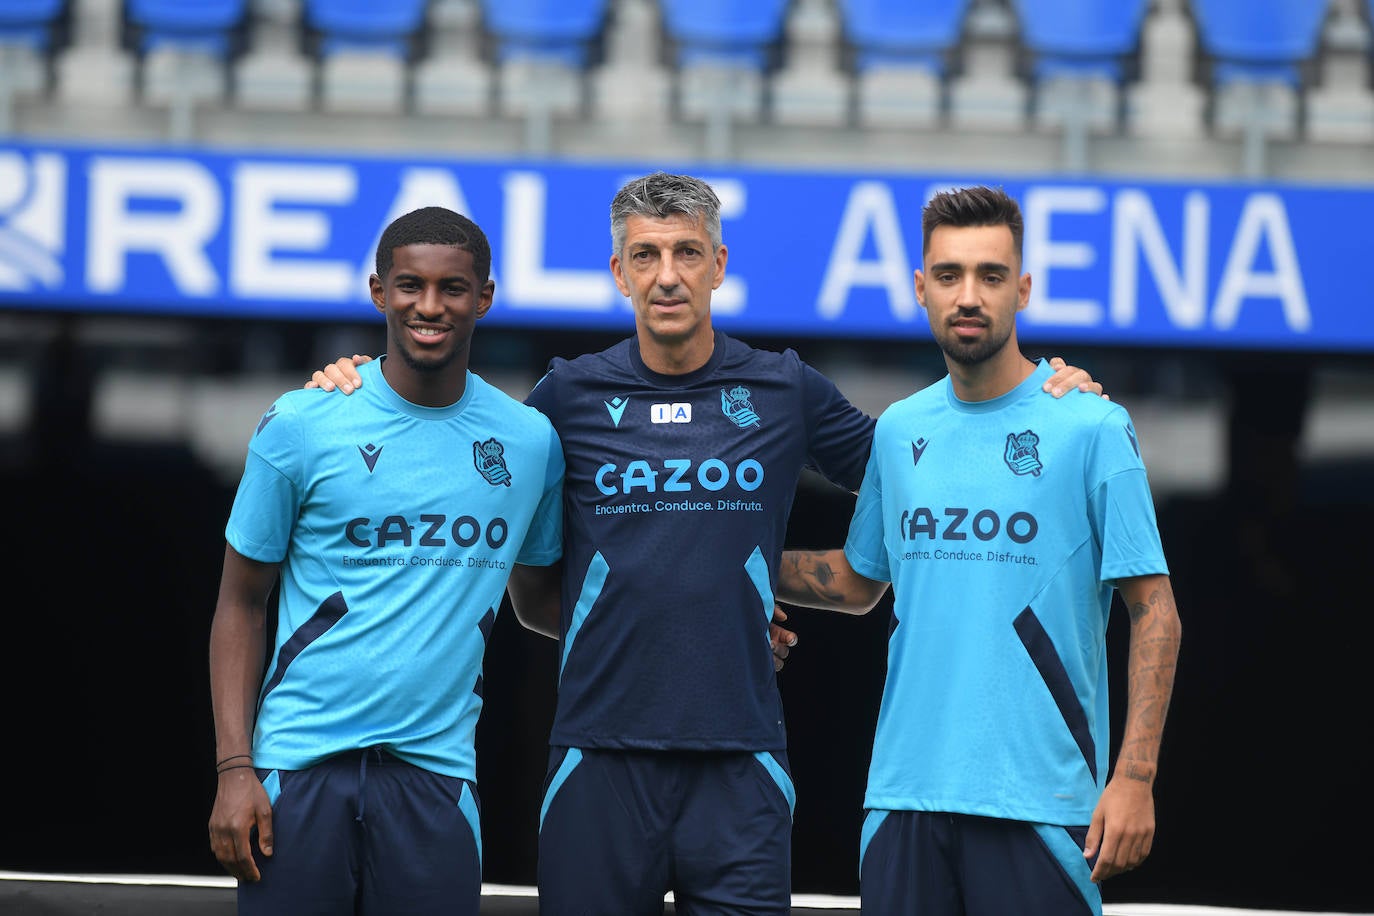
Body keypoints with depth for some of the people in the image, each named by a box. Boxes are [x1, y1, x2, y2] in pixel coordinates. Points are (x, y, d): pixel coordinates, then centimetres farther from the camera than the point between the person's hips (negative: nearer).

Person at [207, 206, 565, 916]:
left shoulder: (530, 441, 7)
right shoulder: (301, 425, 0)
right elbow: (241, 604, 3)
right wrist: (234, 768, -6)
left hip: (437, 769, 2)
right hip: (302, 761, -2)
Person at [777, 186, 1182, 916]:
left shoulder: (1093, 429, -4)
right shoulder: (899, 430, 11)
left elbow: (1154, 612, -4)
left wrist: (1134, 777, -12)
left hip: (1038, 801, -4)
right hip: (903, 793, 4)